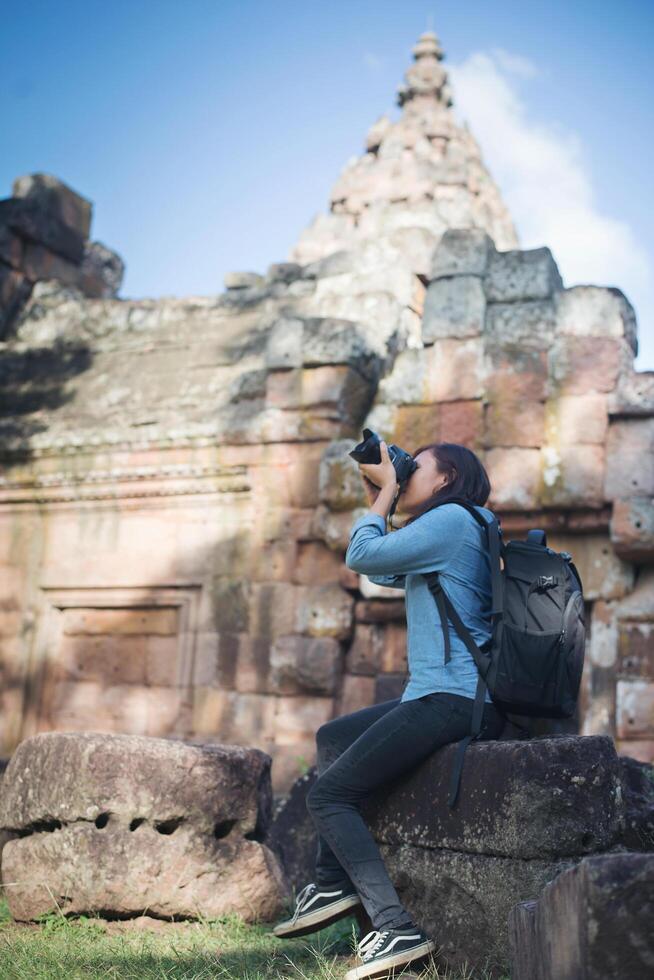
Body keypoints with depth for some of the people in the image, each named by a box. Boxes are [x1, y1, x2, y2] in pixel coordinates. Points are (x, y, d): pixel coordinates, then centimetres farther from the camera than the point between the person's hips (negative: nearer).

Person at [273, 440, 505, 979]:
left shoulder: (452, 519, -10)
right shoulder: (451, 529, 23)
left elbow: (362, 557, -11)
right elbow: (381, 570, 30)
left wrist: (388, 489, 2)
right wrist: (377, 496, 24)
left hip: (453, 698, -11)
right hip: (440, 696, 11)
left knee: (327, 794, -9)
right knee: (333, 738, 23)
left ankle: (398, 930, -15)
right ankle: (333, 884, 17)